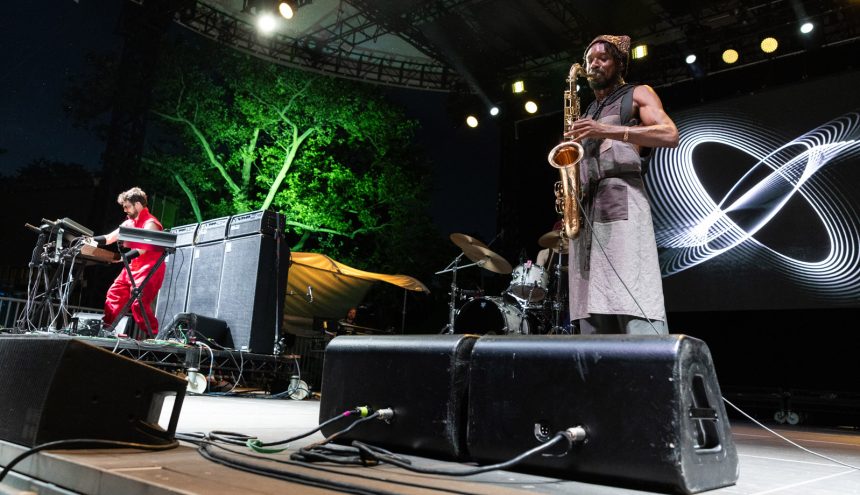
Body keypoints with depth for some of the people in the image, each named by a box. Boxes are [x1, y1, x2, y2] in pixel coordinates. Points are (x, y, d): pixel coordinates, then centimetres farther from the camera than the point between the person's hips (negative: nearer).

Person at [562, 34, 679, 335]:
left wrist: (607, 131, -13)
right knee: (593, 313, -2)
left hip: (621, 198, -6)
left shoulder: (637, 94, 14)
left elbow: (670, 135, -4)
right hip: (585, 208, 6)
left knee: (634, 299, -19)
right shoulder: (585, 116, 31)